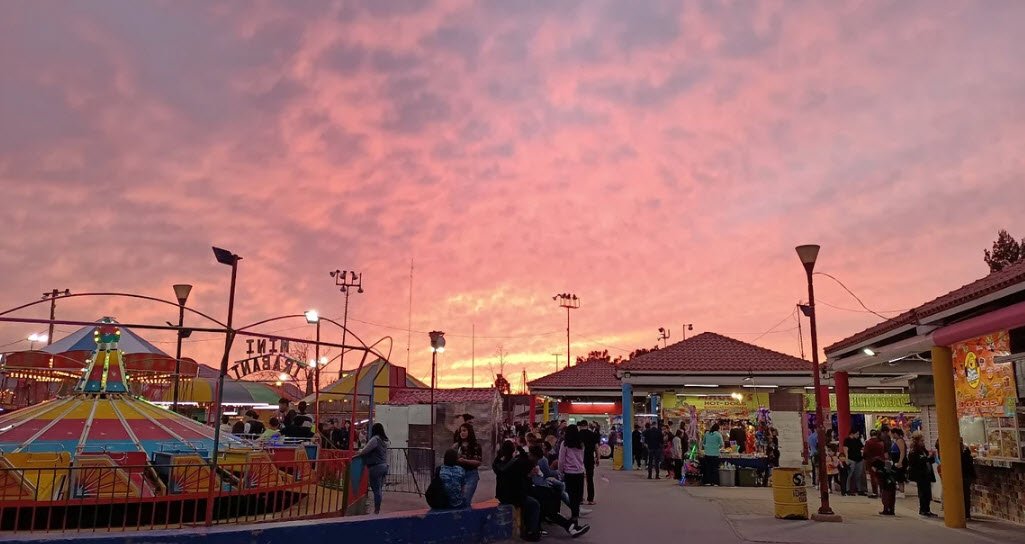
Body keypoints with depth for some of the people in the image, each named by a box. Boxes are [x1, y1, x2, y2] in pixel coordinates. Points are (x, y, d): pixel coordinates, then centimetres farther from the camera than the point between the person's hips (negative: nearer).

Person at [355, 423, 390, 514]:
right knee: (380, 489, 11)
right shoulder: (385, 440, 12)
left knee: (376, 489, -3)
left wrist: (357, 454, 6)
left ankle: (376, 510, -1)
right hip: (384, 466, 8)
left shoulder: (375, 439, -12)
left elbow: (365, 450, -10)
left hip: (376, 467, -8)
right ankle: (378, 509, 15)